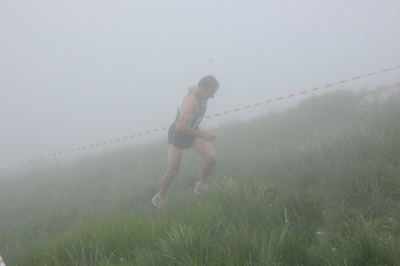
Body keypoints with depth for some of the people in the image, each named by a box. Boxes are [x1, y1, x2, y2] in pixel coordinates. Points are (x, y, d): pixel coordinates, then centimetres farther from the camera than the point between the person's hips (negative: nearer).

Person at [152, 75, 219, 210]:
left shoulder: (198, 91, -11)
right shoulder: (191, 102, -37)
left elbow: (190, 88, 16)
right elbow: (180, 127, -44)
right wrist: (201, 134, -38)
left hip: (193, 131, 7)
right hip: (178, 134, -7)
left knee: (212, 157, -11)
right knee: (173, 171, 5)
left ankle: (201, 184, 13)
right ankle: (159, 198, 27)